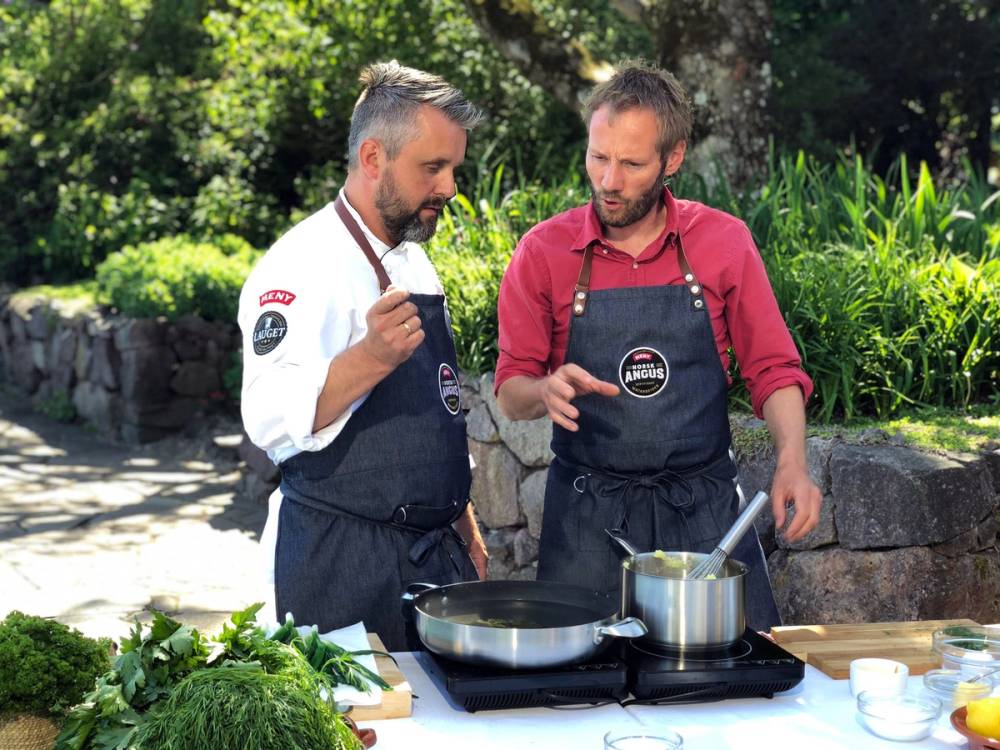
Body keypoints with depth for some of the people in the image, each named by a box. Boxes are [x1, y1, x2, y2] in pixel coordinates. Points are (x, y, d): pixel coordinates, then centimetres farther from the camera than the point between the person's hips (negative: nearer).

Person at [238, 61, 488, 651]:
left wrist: (465, 531, 20)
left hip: (436, 554, 8)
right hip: (344, 567, -8)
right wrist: (371, 358, -43)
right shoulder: (306, 265, -15)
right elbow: (273, 420, -29)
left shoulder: (414, 262, 14)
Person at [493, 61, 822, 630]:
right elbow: (511, 394, 3)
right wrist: (547, 391, -19)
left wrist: (792, 461, -11)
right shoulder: (544, 252, -2)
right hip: (587, 517, -1)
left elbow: (774, 370, 5)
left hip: (705, 507, 1)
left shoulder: (724, 241, 0)